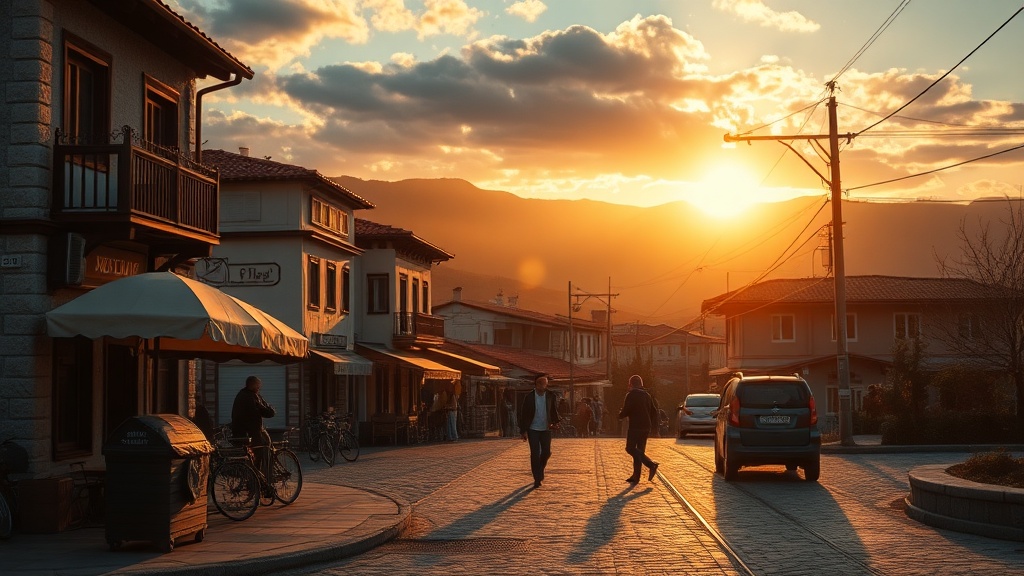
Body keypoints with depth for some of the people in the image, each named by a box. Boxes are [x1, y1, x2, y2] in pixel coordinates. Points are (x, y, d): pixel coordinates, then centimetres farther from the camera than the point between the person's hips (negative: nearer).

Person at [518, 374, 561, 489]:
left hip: (546, 429, 2)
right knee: (535, 454, -4)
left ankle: (540, 469, 35)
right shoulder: (529, 397, -7)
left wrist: (557, 421, -8)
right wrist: (524, 431, -6)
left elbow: (554, 411, 9)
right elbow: (523, 414, -3)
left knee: (546, 452, 5)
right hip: (533, 429, -2)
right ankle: (537, 478, 3)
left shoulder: (551, 396, -2)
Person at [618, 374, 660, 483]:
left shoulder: (631, 395, -9)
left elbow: (626, 410, -15)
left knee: (631, 449, -4)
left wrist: (620, 414, 6)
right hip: (646, 427, 8)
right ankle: (636, 476, 9)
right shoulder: (647, 395, 14)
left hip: (635, 427, -8)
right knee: (639, 450, 11)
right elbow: (654, 411, 15)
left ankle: (651, 465, -20)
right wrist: (652, 424, 23)